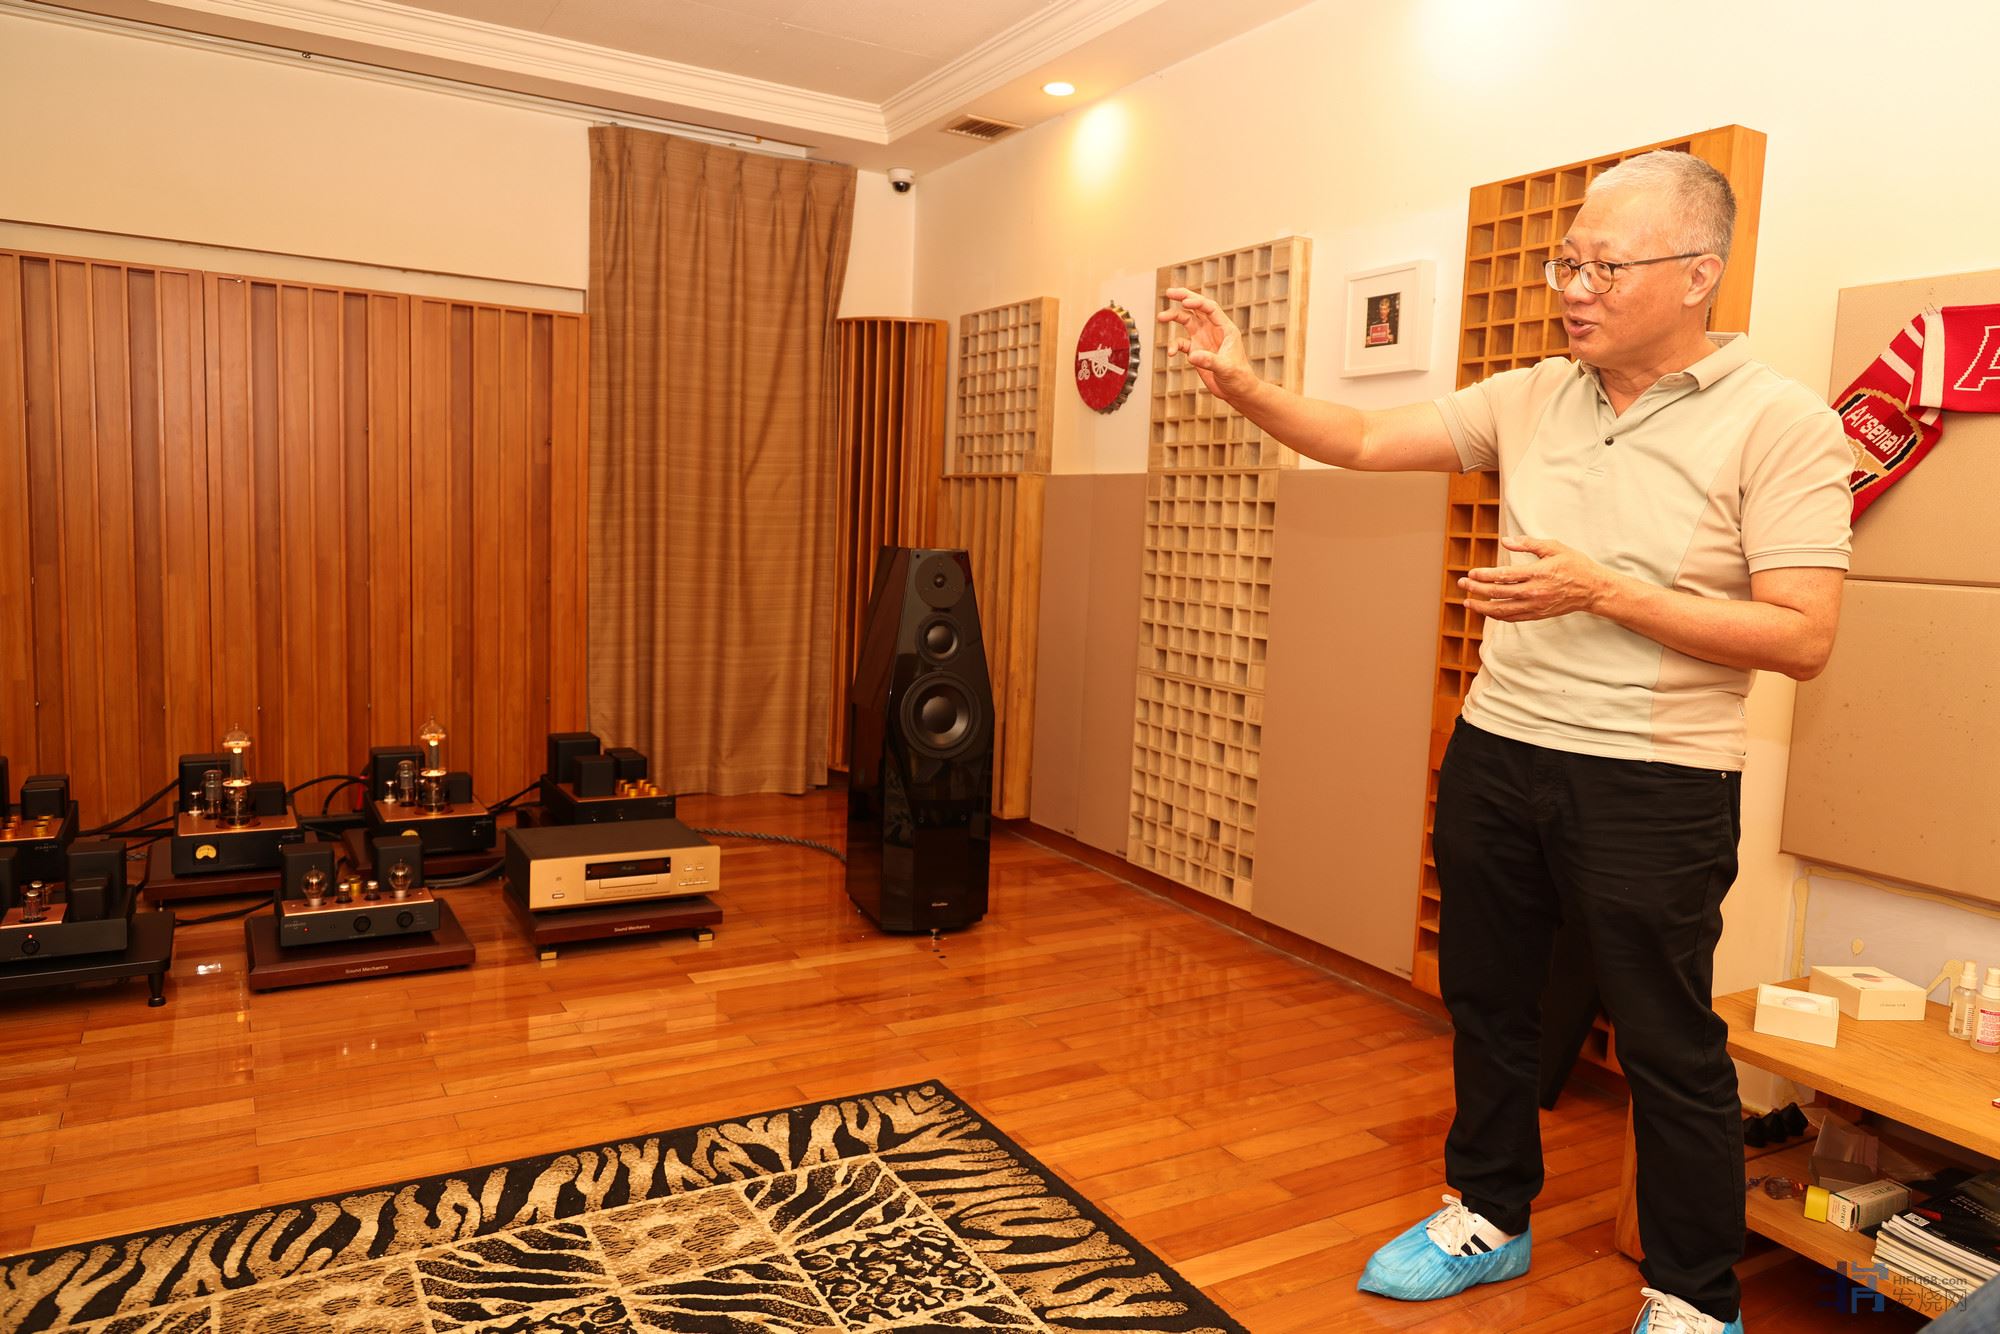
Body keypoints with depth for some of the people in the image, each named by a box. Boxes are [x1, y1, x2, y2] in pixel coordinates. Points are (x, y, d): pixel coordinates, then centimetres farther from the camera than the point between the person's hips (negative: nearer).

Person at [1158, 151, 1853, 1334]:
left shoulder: (1779, 423, -10)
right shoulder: (1532, 398, 4)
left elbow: (1803, 637, -15)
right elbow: (1362, 441, 3)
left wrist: (1601, 592, -22)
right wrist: (1239, 381, -11)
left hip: (1652, 783, -5)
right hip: (1498, 751, 6)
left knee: (1669, 1046, 7)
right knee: (1487, 1000, 18)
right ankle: (1490, 1215, 40)